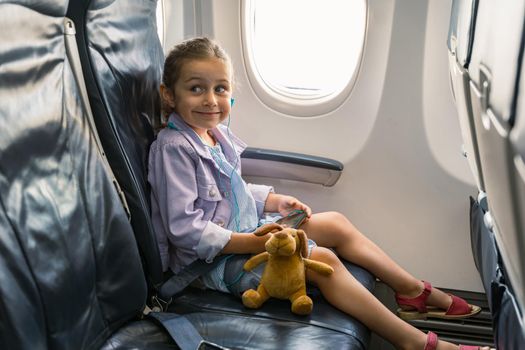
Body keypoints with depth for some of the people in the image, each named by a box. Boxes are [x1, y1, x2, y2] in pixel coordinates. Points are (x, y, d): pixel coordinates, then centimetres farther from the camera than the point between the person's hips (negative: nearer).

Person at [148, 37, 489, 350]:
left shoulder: (216, 134, 6)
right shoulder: (174, 147, -22)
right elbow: (185, 229, -26)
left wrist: (275, 201, 5)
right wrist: (255, 243, -27)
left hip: (243, 230, 10)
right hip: (212, 259, -9)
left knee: (335, 224, 5)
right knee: (321, 259, -21)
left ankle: (416, 292, 15)